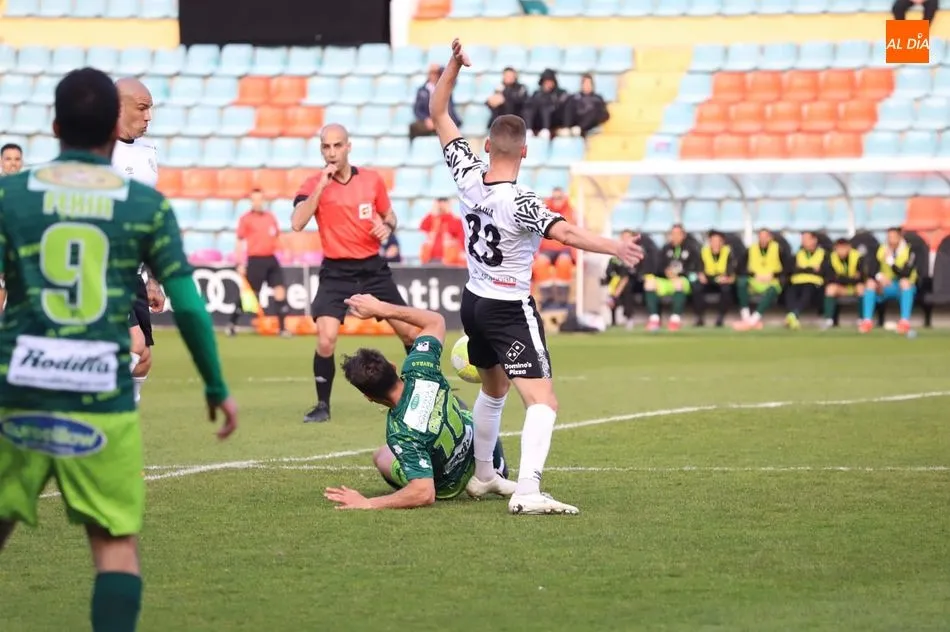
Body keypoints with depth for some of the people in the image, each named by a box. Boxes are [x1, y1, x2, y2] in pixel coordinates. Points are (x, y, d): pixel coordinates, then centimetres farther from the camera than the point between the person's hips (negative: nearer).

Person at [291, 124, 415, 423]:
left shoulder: (372, 180, 1)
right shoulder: (314, 184, -6)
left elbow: (388, 215, 17)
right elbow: (297, 223, -21)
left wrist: (387, 227, -7)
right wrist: (321, 186, -24)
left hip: (373, 268, 3)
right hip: (336, 272, -2)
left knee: (409, 331, 5)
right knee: (326, 339, -18)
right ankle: (322, 406, -2)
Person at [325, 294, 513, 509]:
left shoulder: (400, 433, -44)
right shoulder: (419, 369, -31)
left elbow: (424, 493, -49)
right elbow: (435, 321, -10)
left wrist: (369, 504, -49)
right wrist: (382, 309, -14)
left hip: (452, 486, -5)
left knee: (382, 456, 26)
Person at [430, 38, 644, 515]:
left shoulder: (468, 177, -7)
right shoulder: (519, 203, -24)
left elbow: (438, 114, 1)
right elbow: (565, 233, -39)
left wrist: (454, 64, -2)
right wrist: (614, 247, -47)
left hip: (473, 303, 8)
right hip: (510, 311, -8)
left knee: (492, 391, 29)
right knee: (542, 402, -14)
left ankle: (481, 476, 39)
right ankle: (528, 492, -31)